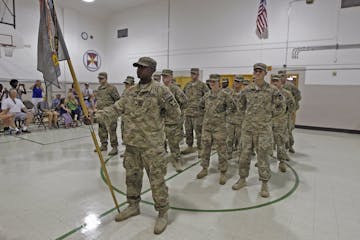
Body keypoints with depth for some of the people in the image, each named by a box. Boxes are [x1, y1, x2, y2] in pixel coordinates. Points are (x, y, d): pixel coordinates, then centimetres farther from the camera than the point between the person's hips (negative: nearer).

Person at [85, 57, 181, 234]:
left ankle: (163, 214, 24)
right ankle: (133, 206, 43)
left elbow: (176, 115, -9)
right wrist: (95, 116, -4)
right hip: (131, 144, 7)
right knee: (132, 177, 20)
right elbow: (115, 109, 7)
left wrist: (169, 103, -29)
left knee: (157, 181, 4)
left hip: (152, 145, -6)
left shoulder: (160, 90, -9)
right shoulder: (131, 92, 10)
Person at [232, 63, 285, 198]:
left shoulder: (272, 90, -5)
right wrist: (250, 113, 11)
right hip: (247, 127, 3)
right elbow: (240, 106, 18)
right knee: (244, 154, 11)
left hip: (264, 129, -3)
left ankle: (264, 184, 19)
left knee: (263, 156, 3)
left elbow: (281, 107, 2)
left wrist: (269, 115, 2)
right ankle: (242, 179, 27)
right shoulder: (247, 90, 4)